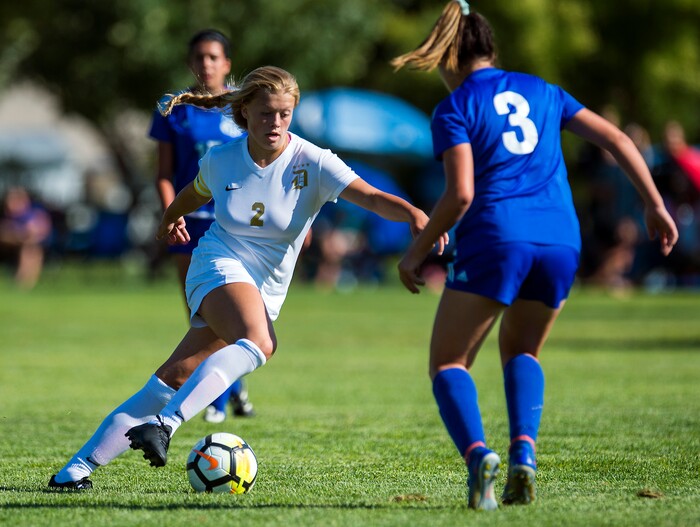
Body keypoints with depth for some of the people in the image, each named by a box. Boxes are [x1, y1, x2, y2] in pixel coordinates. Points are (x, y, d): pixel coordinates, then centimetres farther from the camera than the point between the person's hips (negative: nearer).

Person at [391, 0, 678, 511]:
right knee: (522, 350, 26)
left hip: (495, 239, -5)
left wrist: (416, 252, 3)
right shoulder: (541, 91, 19)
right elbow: (615, 138, 15)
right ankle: (523, 452, 0)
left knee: (449, 362, 8)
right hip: (561, 240, 5)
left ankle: (477, 452, -21)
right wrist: (655, 205, 19)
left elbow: (460, 194, -8)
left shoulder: (454, 109, 4)